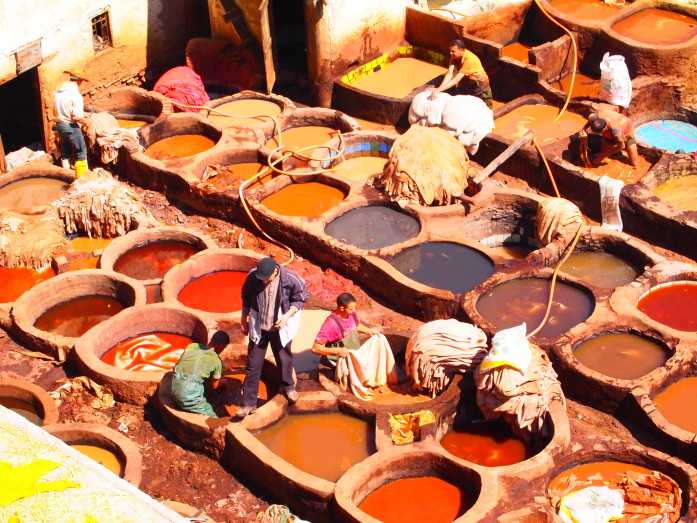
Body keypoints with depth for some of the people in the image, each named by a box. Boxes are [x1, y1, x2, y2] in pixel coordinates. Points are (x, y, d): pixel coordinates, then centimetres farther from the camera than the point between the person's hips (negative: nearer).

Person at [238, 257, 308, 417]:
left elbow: (300, 299, -7)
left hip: (280, 327, -1)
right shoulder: (252, 277, -18)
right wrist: (244, 319, 7)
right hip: (258, 327, 1)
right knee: (253, 365, 4)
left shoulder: (290, 279, -23)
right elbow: (246, 297, 1)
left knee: (284, 359, 18)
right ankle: (248, 403, 12)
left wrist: (287, 316, -20)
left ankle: (289, 387, 47)